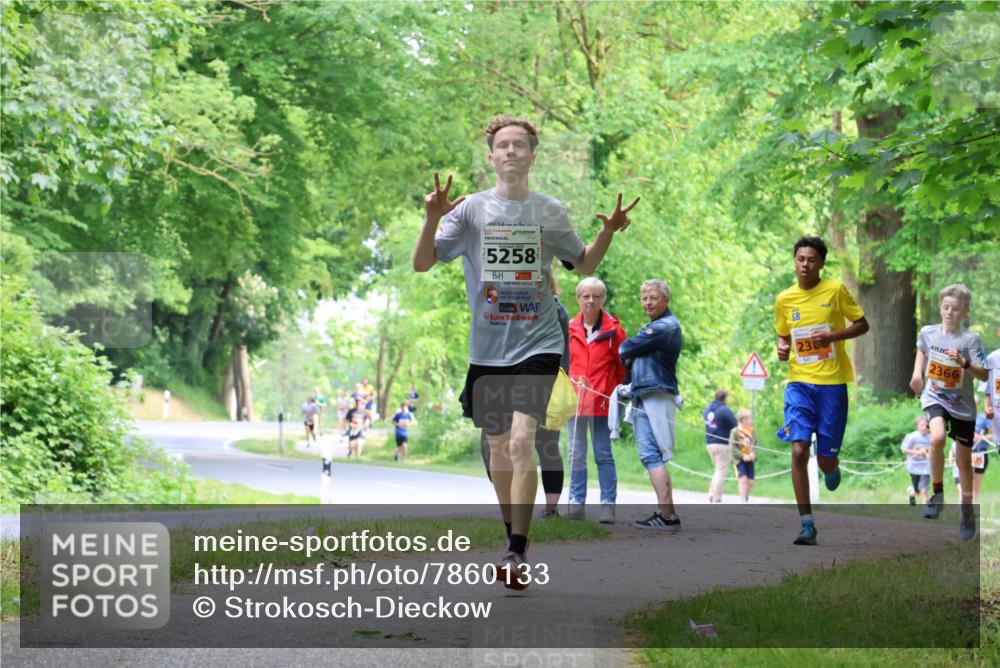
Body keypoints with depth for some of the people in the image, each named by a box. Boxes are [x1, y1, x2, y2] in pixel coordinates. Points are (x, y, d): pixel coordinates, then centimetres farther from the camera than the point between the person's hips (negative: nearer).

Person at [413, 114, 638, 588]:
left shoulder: (550, 211, 4)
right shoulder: (471, 210, 1)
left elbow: (584, 264, 18)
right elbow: (422, 264, -4)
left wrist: (608, 232, 0)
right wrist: (432, 220, -22)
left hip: (538, 344, -2)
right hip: (487, 349, 2)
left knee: (521, 441, -18)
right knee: (499, 446, 12)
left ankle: (517, 554, -18)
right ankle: (513, 533, 34)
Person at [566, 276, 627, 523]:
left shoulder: (613, 330, -1)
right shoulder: (570, 329, 7)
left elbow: (623, 366, 2)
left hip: (602, 403, -3)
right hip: (574, 401, 3)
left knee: (603, 455, 1)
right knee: (576, 455, 6)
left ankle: (608, 504, 2)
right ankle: (576, 503, 11)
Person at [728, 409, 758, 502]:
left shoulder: (752, 431, 6)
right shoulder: (735, 431, -8)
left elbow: (755, 445, 7)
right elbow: (732, 447, -11)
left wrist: (753, 453, -13)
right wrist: (743, 456, -18)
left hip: (749, 460, 5)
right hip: (739, 459, -5)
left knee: (750, 482, 3)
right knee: (743, 478, -18)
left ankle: (746, 499, 23)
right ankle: (742, 501, -19)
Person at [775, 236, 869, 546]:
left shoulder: (835, 290, -3)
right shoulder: (784, 299, 6)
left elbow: (862, 325, 2)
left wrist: (831, 336, -14)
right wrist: (782, 348, -3)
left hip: (832, 383, -2)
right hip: (799, 382, 2)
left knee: (826, 460, 1)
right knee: (798, 451, -15)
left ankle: (832, 469, 41)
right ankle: (807, 525, -10)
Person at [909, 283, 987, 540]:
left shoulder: (970, 339, -14)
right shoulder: (928, 332, -3)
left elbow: (984, 375, -19)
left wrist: (964, 362, -34)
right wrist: (917, 373, 9)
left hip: (962, 404, -1)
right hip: (934, 397, 1)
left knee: (963, 460, 9)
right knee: (937, 438, -30)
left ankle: (967, 510, 28)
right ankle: (937, 493, -12)